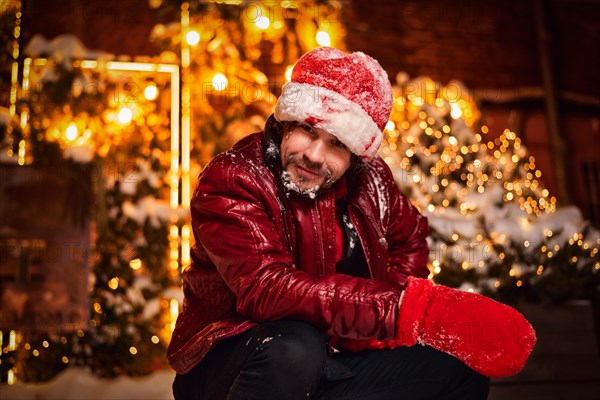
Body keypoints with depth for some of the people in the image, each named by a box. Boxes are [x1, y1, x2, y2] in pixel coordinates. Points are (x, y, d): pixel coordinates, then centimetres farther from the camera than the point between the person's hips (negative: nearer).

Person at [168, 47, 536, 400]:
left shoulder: (370, 179, -1)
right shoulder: (232, 179, -18)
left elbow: (410, 237, 19)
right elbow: (267, 288, -32)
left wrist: (384, 313, -1)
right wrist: (401, 307, -38)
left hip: (340, 357, 5)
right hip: (232, 359, -5)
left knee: (463, 361, -8)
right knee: (296, 348, -38)